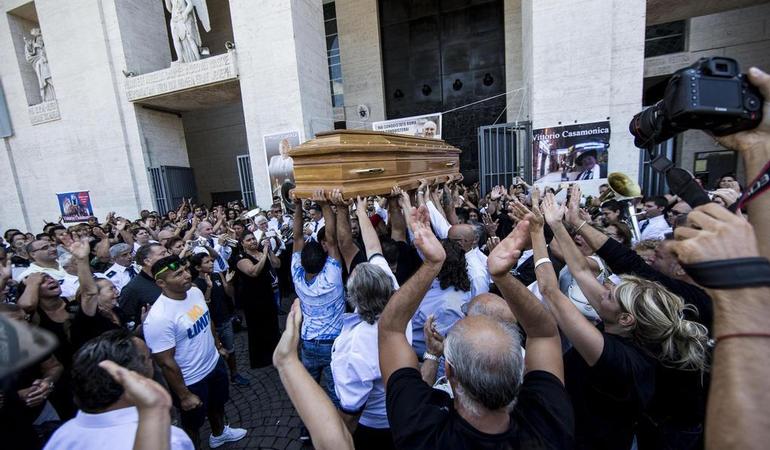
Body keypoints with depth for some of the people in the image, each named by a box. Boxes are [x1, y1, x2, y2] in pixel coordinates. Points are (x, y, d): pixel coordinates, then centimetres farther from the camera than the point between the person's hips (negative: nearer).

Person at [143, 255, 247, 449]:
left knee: (218, 404, 31)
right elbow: (166, 362, -24)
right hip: (191, 380, -7)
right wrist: (184, 395, -16)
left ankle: (219, 433, 59)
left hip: (215, 363, 7)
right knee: (193, 424, 21)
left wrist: (218, 346, 17)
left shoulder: (195, 291, -11)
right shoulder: (158, 317, -32)